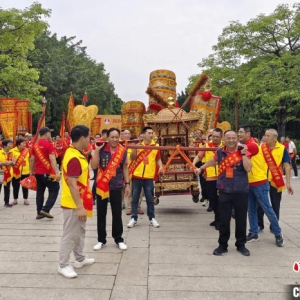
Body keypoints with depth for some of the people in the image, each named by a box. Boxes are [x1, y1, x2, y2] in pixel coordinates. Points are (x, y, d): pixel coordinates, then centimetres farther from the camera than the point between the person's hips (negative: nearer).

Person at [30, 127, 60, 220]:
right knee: (54, 190, 4)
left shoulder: (35, 145, 8)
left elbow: (32, 159, 14)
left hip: (38, 173, 7)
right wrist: (57, 172, -24)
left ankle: (39, 212, 16)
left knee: (40, 191, 13)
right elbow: (52, 160, -21)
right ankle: (45, 210, -5)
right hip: (47, 173, -7)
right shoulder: (48, 144, -13)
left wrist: (31, 171, 24)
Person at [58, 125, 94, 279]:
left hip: (79, 202, 10)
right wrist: (80, 207, -25)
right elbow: (72, 184, -27)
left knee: (80, 231, 21)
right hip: (73, 204, -10)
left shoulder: (75, 153, 8)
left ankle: (80, 259, 35)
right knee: (70, 235, 2)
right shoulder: (74, 158, -24)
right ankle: (63, 265, 15)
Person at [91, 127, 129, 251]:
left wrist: (127, 184, 5)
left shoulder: (123, 150, 0)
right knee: (101, 214, 8)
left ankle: (118, 239, 23)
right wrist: (96, 150, -17)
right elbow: (94, 166, -11)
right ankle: (101, 240, 23)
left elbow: (125, 168, 8)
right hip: (101, 186, -1)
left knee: (117, 214, 8)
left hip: (116, 186, 1)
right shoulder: (101, 150, -5)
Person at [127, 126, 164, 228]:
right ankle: (134, 218, 15)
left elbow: (158, 159, 13)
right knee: (135, 198, 6)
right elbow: (132, 158, 0)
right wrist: (134, 148, -14)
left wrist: (160, 166, -5)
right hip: (137, 176, 0)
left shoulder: (156, 146, 5)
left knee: (150, 198, 6)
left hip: (149, 177, 0)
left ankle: (152, 218, 18)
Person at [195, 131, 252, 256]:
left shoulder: (243, 152, -5)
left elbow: (248, 168, -17)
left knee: (241, 220, 11)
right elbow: (213, 161, 22)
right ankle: (222, 245, 23)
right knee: (224, 220, 8)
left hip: (241, 192, -1)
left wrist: (243, 153, -20)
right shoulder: (220, 152, 1)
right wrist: (201, 168, 31)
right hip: (225, 192, 1)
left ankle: (241, 244, 28)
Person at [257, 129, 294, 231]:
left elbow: (287, 166, -8)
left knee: (275, 205, 11)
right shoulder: (261, 147, -1)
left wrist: (288, 182, -13)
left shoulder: (282, 149, -7)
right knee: (260, 203, 9)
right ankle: (259, 225, 24)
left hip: (276, 181, -2)